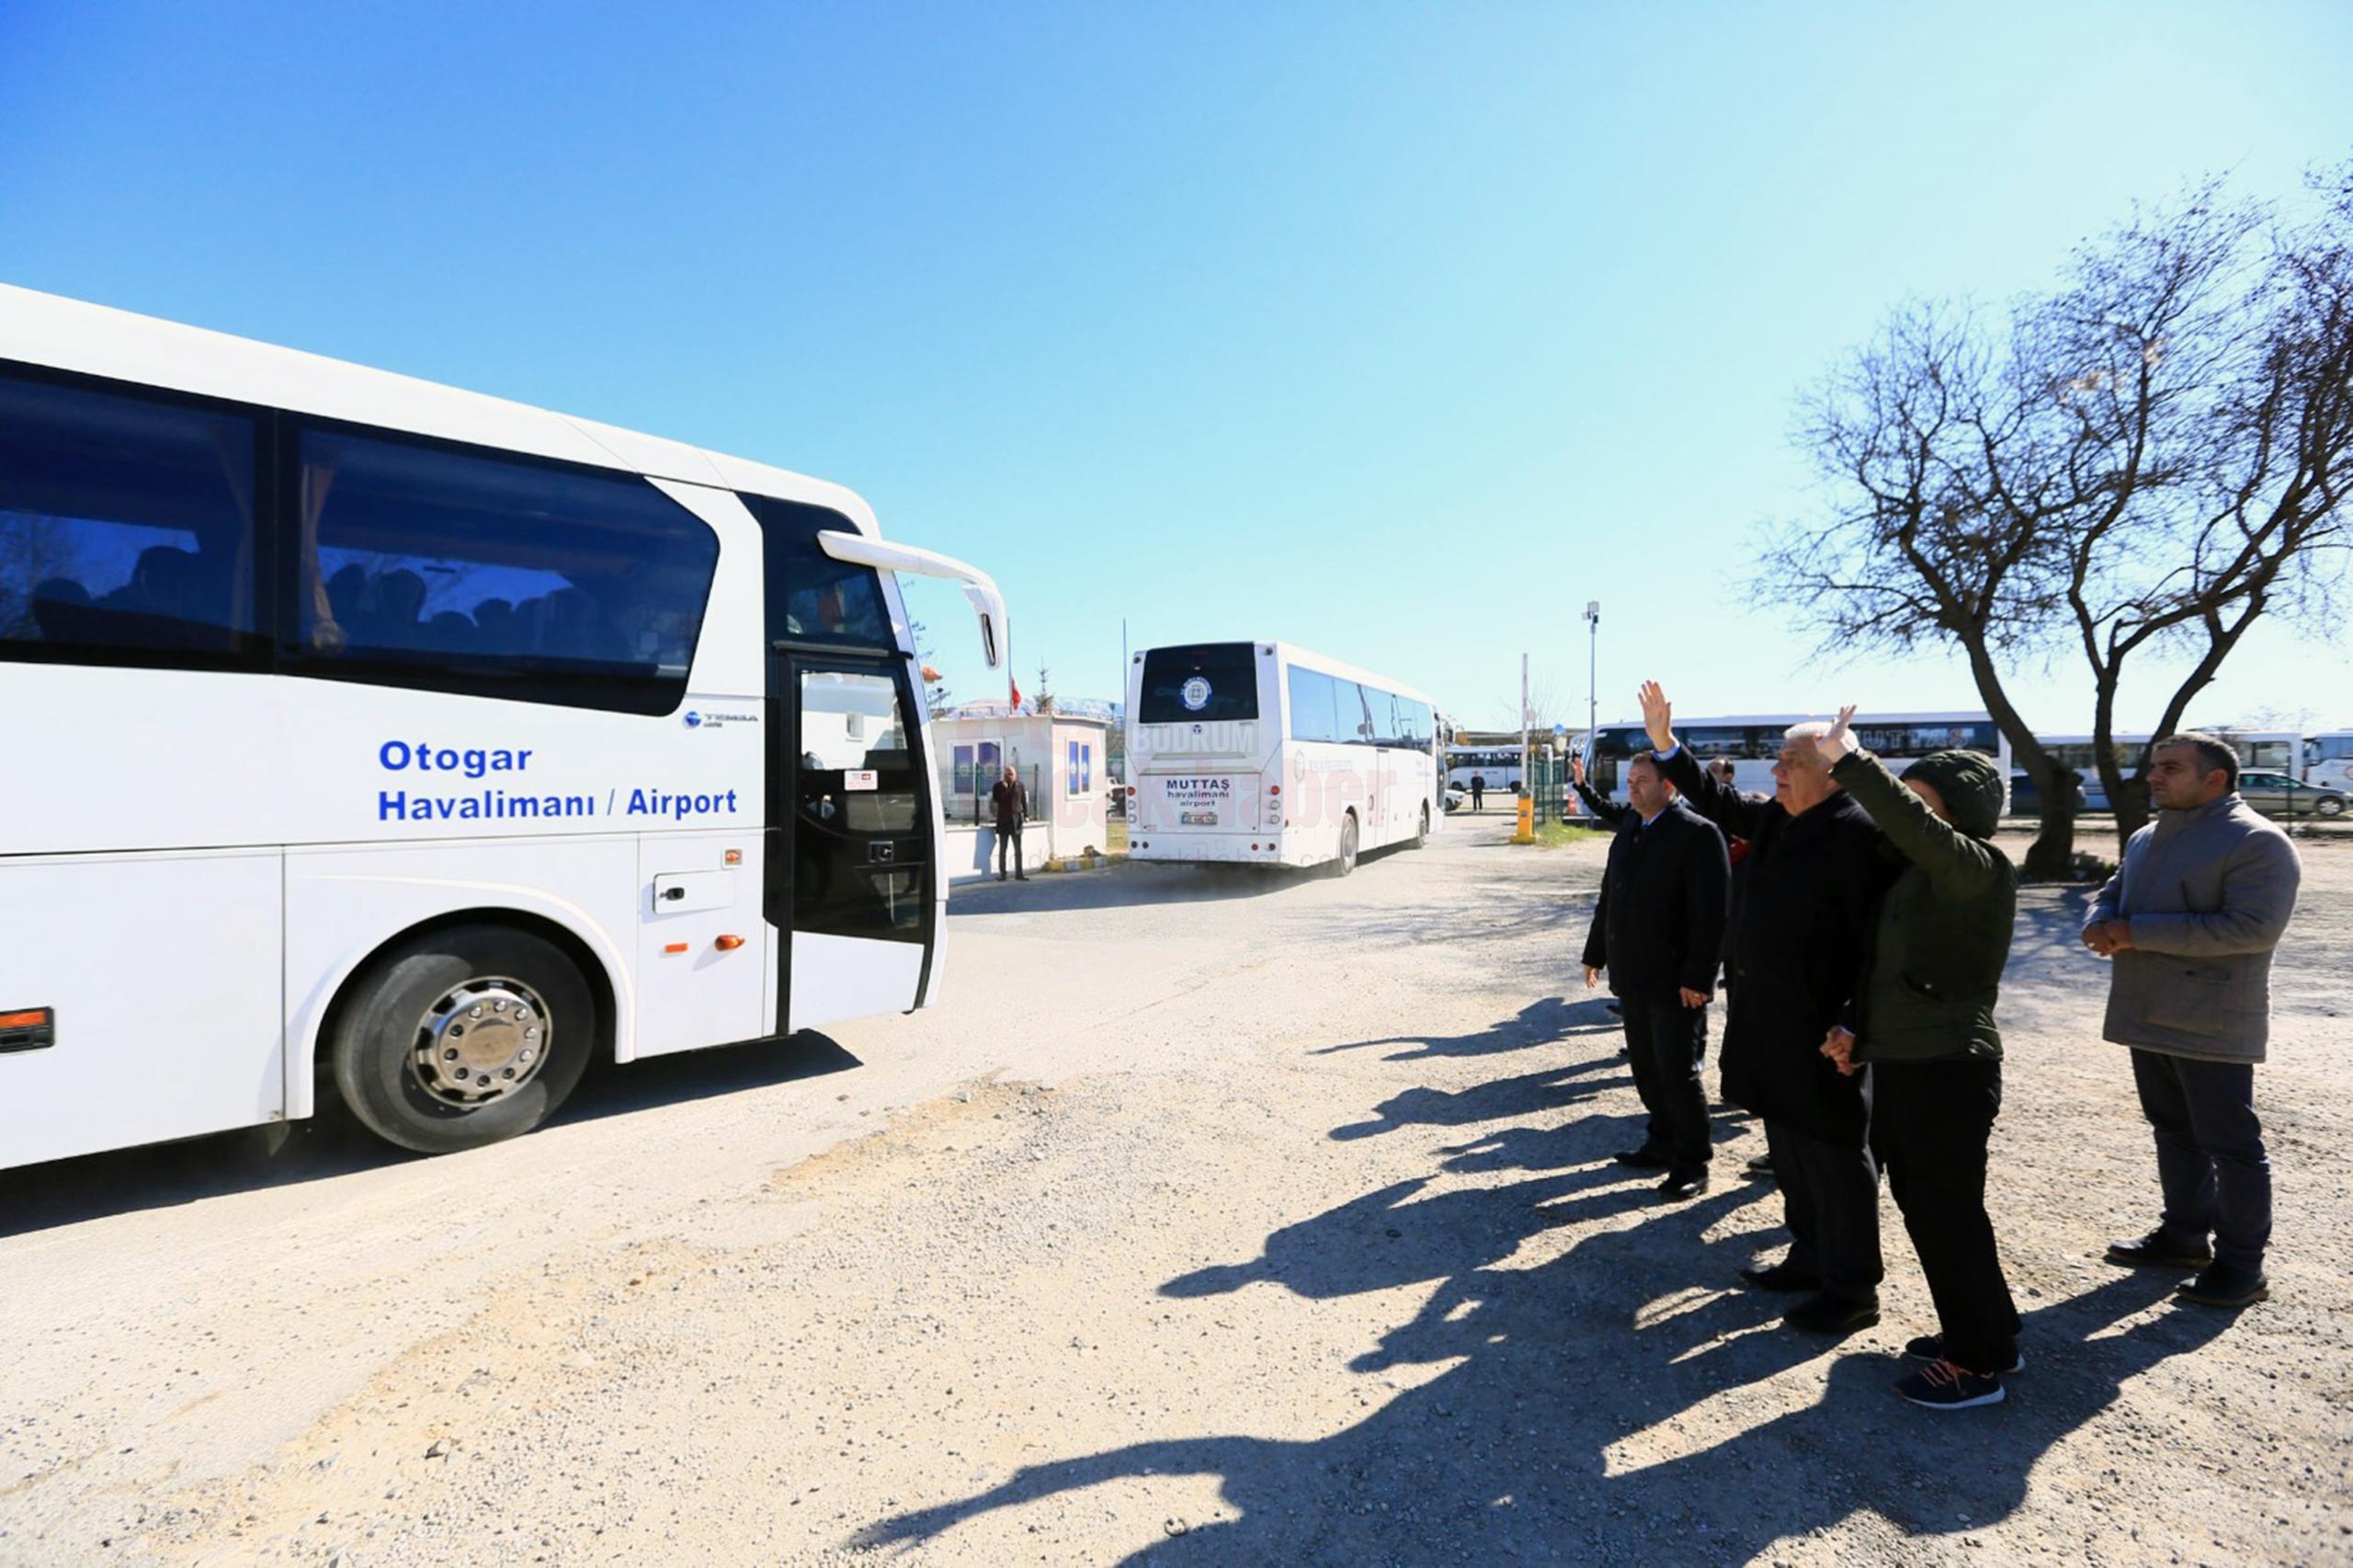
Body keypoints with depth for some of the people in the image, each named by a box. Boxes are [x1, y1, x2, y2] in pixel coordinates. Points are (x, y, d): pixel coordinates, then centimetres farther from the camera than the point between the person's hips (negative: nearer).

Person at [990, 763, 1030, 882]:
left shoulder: (1019, 785, 5)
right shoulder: (998, 786, 0)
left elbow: (1024, 801, 9)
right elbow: (996, 799, -11)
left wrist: (1026, 815, 3)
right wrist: (1004, 788, -17)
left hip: (1016, 821, 2)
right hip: (1003, 821, -2)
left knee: (1018, 849, 4)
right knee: (1002, 849, 6)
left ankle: (1019, 874, 9)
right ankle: (1002, 874, 11)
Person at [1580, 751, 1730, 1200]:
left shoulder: (1698, 834, -13)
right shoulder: (1628, 830, 11)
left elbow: (1712, 913, -17)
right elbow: (1609, 897, 15)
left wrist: (1698, 977, -20)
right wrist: (1596, 953, 16)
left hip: (1675, 980, -7)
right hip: (1633, 974, 7)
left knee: (1678, 1071, 2)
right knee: (1647, 1067, 15)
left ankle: (1692, 1161, 16)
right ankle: (1664, 1142, 30)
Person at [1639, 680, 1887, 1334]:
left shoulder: (1858, 833, -18)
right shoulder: (1773, 817, 7)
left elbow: (1875, 938, -20)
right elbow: (1718, 801, 24)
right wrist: (1664, 743, 18)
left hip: (1818, 1031, -9)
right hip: (1767, 1025, 9)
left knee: (1834, 1156, 5)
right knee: (1790, 1148, 20)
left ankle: (1852, 1288, 21)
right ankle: (1810, 1258, 37)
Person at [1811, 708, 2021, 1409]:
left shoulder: (1981, 867, -14)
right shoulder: (1916, 871, 11)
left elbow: (1915, 828, -37)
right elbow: (1886, 962, 16)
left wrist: (1848, 761, -34)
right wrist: (1855, 1027, 7)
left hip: (1947, 1070, -9)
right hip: (1899, 1063, 9)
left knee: (1949, 1214, 3)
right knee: (1921, 1205, 19)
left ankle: (1977, 1363, 20)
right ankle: (1987, 1334, 36)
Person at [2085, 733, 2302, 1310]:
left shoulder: (2257, 842, -12)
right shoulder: (2146, 838, 14)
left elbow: (2254, 927, -22)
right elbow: (2112, 894, 16)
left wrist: (2138, 932, -23)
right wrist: (2101, 926, -8)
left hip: (2211, 1023, -8)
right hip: (2149, 1017, 8)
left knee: (2229, 1143, 3)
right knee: (2174, 1131, 18)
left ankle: (2242, 1263, 14)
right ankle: (2184, 1233, 30)